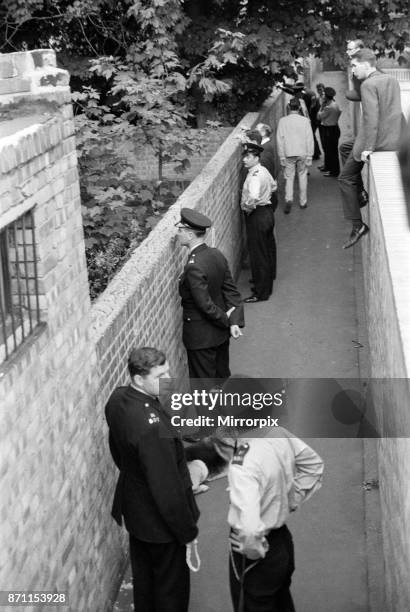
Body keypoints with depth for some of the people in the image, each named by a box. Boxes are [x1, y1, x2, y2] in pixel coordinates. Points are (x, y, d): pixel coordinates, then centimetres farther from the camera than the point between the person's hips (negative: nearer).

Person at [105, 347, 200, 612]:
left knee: (143, 574, 29)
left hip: (133, 507, 8)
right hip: (159, 520, -8)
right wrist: (188, 532, -17)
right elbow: (166, 488, -30)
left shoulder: (118, 399, -11)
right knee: (171, 583, 16)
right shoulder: (152, 428, -38)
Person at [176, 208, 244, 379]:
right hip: (220, 332, 8)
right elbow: (231, 291, -2)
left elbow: (205, 304, -25)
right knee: (221, 375, 24)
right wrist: (235, 321, -7)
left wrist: (226, 320, -10)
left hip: (201, 336, -8)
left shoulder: (194, 267, -29)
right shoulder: (217, 255, -3)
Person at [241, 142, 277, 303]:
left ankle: (261, 293, 5)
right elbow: (273, 186, 26)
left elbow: (253, 196, -41)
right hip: (267, 211, 10)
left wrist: (248, 207, -24)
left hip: (257, 216, -10)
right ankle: (267, 279, 43)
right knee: (268, 249, 23)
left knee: (258, 254, -2)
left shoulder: (255, 175, -24)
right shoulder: (263, 170, 6)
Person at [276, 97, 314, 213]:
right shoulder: (305, 121, -5)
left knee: (289, 178, 5)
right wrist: (309, 156, 4)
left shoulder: (282, 121, -5)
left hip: (289, 154, 0)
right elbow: (309, 139, -3)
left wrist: (282, 157, 2)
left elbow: (280, 139, -3)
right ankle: (303, 202, 20)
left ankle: (288, 199, -16)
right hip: (302, 153, 0)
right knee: (302, 177, 14)